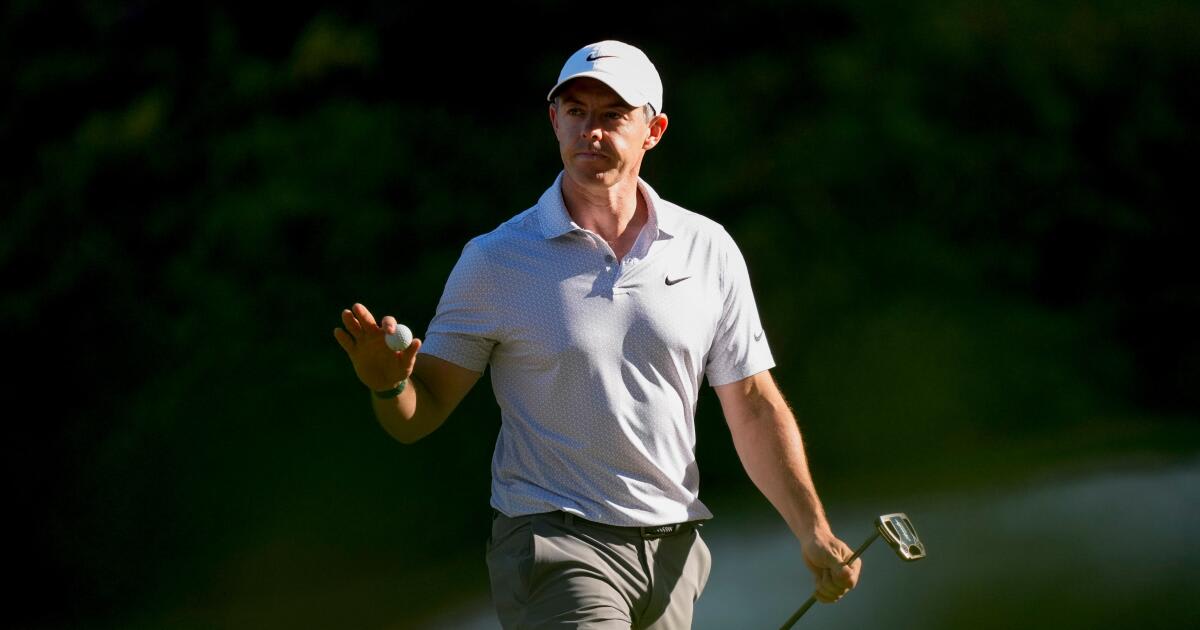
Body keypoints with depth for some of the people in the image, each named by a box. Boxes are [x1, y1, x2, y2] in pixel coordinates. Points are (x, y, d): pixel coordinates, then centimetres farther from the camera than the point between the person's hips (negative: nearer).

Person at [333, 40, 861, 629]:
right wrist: (389, 385, -23)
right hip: (555, 545, -3)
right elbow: (420, 414, 0)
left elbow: (754, 407, 9)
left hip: (672, 553, 3)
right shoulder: (494, 259, -1)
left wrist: (813, 532, 1)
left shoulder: (709, 250, 6)